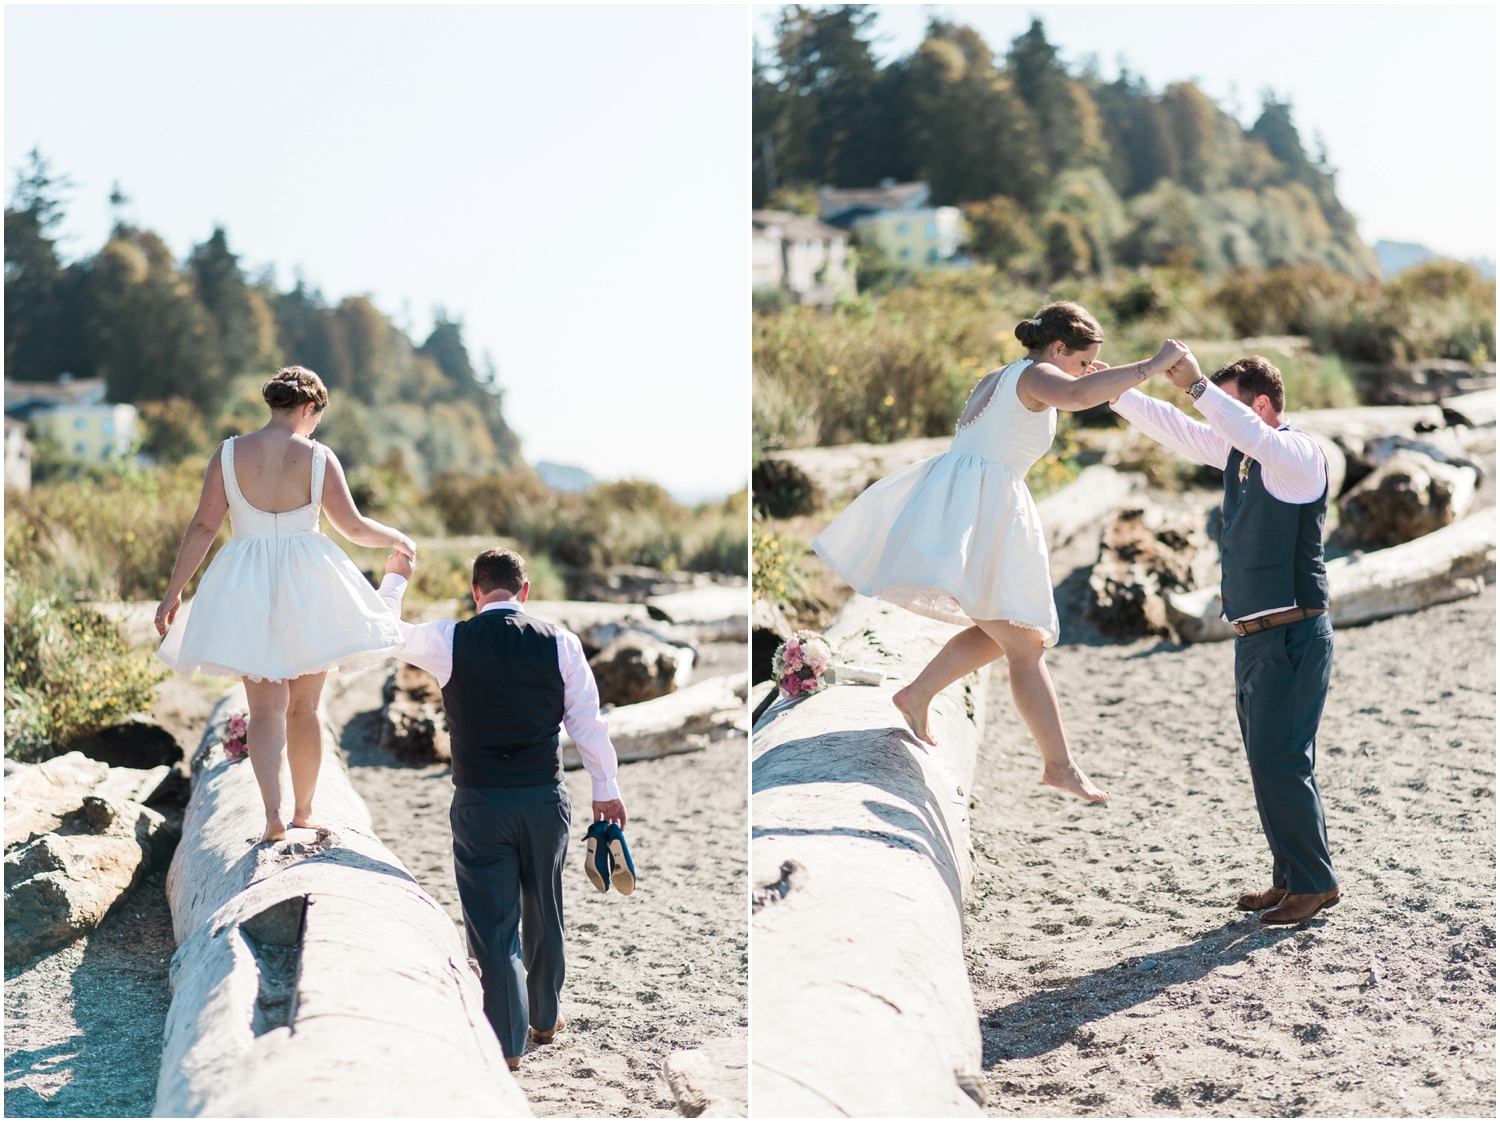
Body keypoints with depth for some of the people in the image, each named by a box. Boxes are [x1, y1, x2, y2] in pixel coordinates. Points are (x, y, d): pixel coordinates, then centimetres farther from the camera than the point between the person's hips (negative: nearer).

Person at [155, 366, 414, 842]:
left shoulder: (229, 454, -2)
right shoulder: (318, 458, -5)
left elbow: (203, 526, -4)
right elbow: (353, 527, 1)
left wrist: (174, 591, 1)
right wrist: (398, 539, 20)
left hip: (246, 589, 1)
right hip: (308, 586, -1)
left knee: (265, 707, 1)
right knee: (304, 707, 12)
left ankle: (273, 812, -17)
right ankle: (304, 812, 20)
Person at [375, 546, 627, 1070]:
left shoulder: (448, 641, -7)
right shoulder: (560, 642, -4)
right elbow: (587, 721, 1)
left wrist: (395, 576, 28)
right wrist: (605, 789, 12)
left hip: (479, 803, -2)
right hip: (546, 798, 2)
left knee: (493, 921, 2)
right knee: (544, 914, 20)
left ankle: (507, 1047, 1)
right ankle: (544, 1020, 37)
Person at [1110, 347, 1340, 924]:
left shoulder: (1299, 453, -13)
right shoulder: (1236, 452, 12)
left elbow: (1253, 436, -34)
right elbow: (1171, 427, 18)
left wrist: (1198, 386, -37)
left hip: (1293, 635, -9)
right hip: (1255, 636, 9)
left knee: (1279, 763, -9)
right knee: (1270, 763, 12)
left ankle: (1314, 884, 1)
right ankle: (1291, 878, 20)